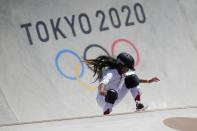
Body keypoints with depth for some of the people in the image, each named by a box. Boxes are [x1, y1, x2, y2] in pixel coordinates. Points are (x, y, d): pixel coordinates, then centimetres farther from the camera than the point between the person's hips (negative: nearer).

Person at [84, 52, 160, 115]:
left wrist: (148, 81, 8)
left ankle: (138, 103, -9)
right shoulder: (110, 73, -27)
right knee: (112, 92, -43)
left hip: (115, 99, 7)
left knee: (132, 79, -3)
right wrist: (101, 91, -69)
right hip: (103, 100, -7)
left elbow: (136, 79, 15)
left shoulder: (124, 73, -2)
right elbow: (103, 82, -48)